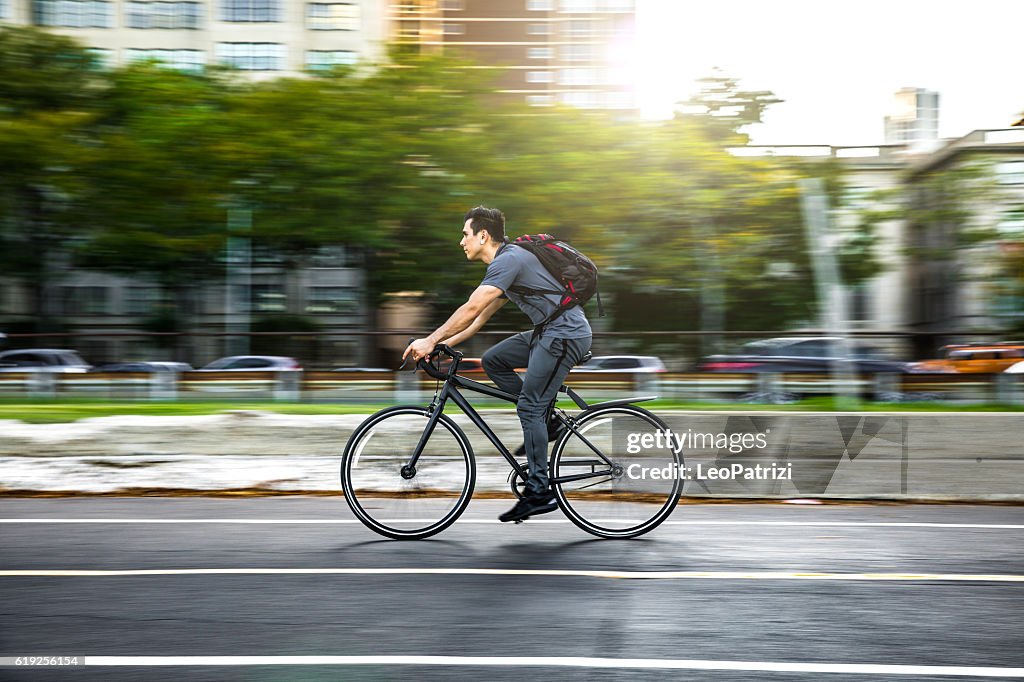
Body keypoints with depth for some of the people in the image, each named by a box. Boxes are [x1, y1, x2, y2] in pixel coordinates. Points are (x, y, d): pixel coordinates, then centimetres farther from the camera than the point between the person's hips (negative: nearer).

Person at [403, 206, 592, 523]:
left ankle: (539, 492, -6)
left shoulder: (507, 261, -14)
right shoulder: (507, 261, 18)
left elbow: (471, 309, -20)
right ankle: (546, 423, 13)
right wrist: (446, 343, 16)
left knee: (529, 407, -9)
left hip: (565, 334, -10)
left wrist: (431, 340, -15)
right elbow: (482, 316, 21)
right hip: (550, 332, 10)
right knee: (493, 360, 12)